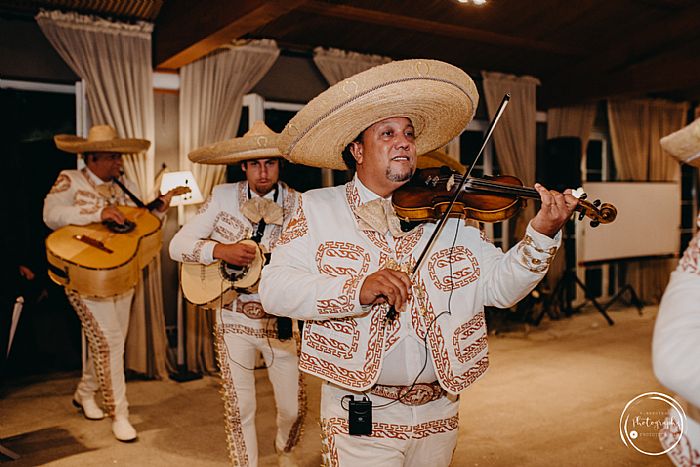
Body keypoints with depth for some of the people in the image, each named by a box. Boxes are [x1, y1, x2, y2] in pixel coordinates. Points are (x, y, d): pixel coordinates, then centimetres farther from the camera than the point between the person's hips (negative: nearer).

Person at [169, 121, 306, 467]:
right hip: (233, 318, 0)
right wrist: (221, 250, -20)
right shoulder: (223, 197, -3)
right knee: (239, 408, 6)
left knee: (293, 405, 8)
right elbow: (178, 245, -5)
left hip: (281, 318, 1)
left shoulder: (298, 204, -3)